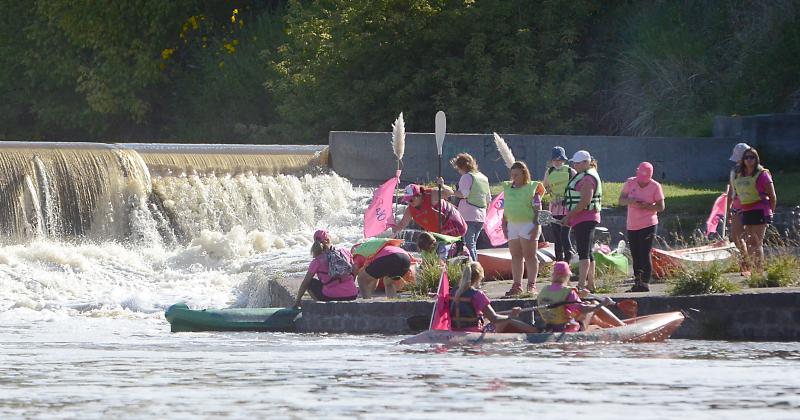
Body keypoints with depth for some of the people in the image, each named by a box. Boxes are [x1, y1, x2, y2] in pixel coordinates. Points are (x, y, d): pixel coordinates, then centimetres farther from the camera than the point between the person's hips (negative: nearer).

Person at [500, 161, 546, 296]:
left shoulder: (532, 188, -4)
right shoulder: (508, 188, 13)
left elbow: (538, 209, -7)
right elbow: (505, 209, 19)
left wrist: (537, 225, -15)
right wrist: (504, 225, 12)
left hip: (528, 224, -6)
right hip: (512, 225, 6)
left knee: (529, 255, -4)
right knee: (516, 256, 7)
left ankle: (531, 285, -1)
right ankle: (517, 285, 11)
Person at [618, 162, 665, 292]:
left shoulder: (655, 186, -5)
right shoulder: (630, 183, 5)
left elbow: (661, 207, -4)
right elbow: (621, 200, 4)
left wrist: (646, 207, -20)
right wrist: (630, 201, -18)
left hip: (648, 225, -5)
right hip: (632, 226, 5)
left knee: (645, 255, -13)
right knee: (635, 256, 8)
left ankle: (645, 283, -14)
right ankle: (637, 283, 16)